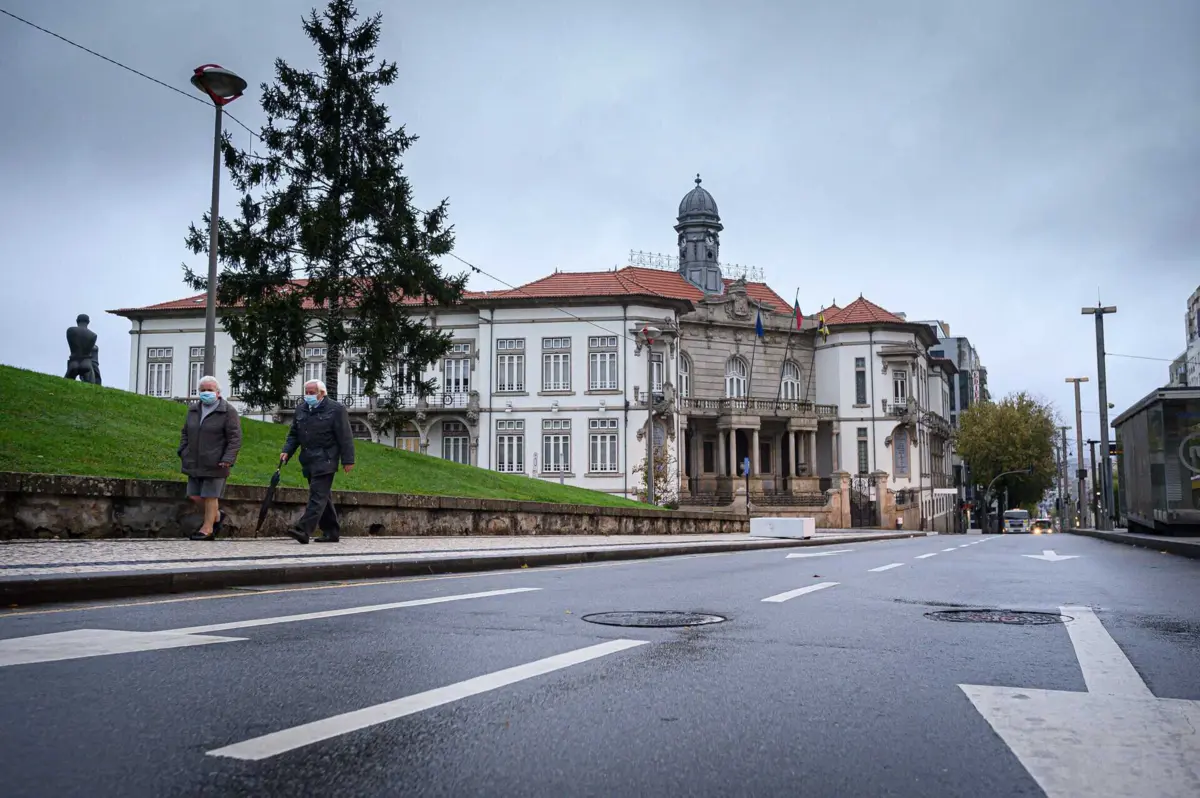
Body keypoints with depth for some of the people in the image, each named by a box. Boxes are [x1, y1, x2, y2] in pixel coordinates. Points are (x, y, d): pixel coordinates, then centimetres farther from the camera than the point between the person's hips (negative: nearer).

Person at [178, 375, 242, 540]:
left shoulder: (228, 411, -6)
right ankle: (217, 515, 28)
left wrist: (227, 460, -18)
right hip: (195, 463, 6)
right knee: (194, 495, 8)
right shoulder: (193, 410, 13)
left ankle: (207, 528, 10)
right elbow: (185, 434, 23)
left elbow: (235, 438, -9)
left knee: (210, 496, -1)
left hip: (215, 464, -6)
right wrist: (183, 452, 9)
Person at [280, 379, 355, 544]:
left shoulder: (336, 409, -5)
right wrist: (287, 451, 2)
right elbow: (294, 434, 19)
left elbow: (345, 437, -7)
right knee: (323, 497, 12)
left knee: (318, 496, -13)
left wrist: (347, 460, -10)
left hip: (325, 461, -7)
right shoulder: (301, 409, 14)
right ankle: (332, 532, 18)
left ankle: (304, 530, -20)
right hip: (309, 462, 7)